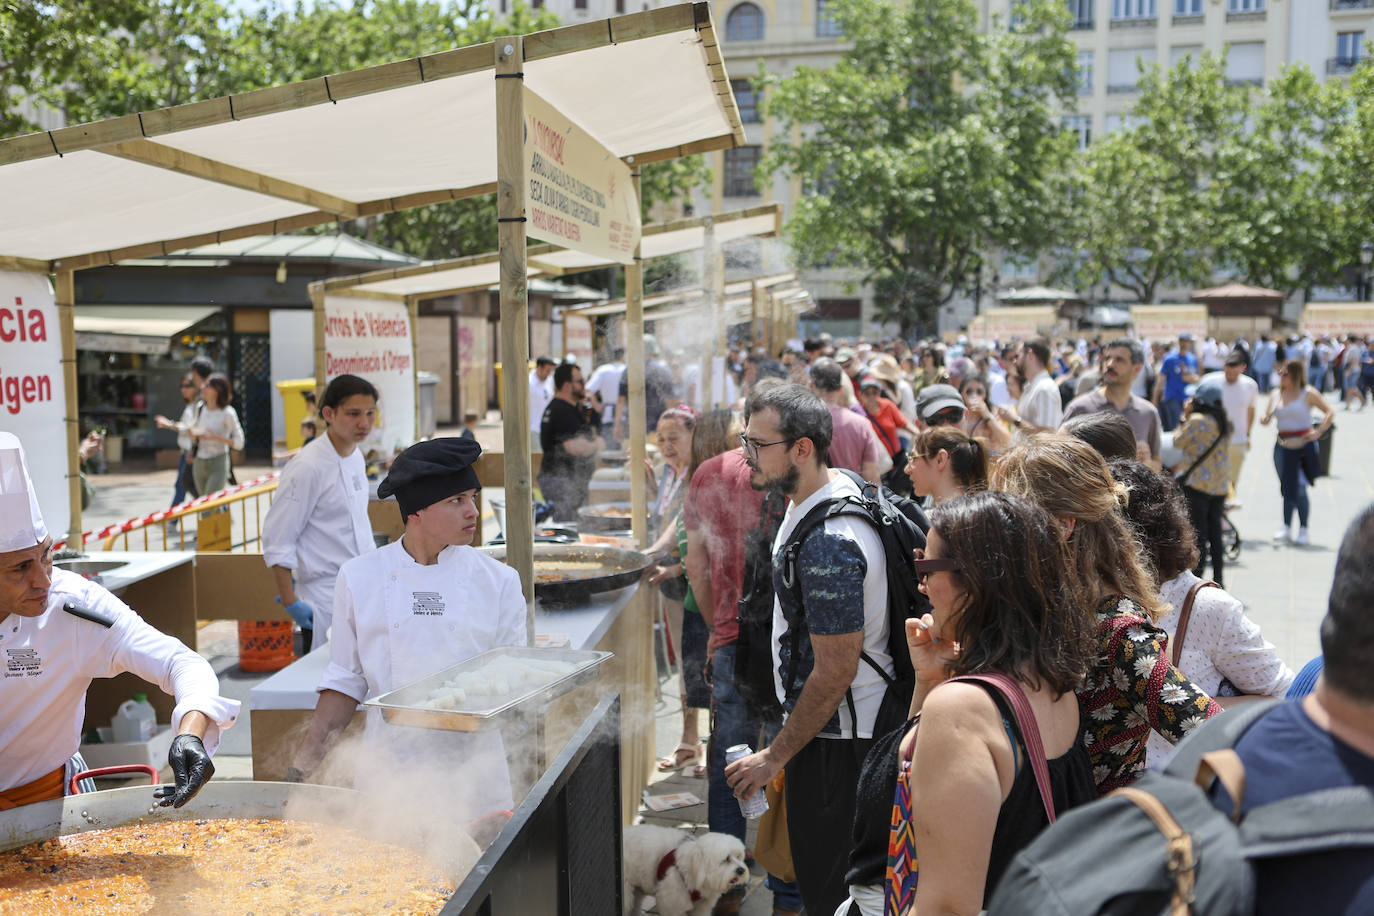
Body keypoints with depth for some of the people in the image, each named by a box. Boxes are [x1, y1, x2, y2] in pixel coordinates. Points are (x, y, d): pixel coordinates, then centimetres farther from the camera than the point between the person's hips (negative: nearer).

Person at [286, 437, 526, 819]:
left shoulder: (498, 580, -1)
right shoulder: (360, 578, 0)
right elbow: (346, 682, 6)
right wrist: (300, 769, 3)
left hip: (472, 768, 0)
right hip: (387, 767, 0)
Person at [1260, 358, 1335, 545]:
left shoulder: (1308, 393, -4)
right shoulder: (1275, 393, 10)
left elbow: (1330, 412, -2)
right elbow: (1267, 417, 15)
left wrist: (1318, 431, -12)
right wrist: (1265, 419, -8)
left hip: (1304, 445, -5)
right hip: (1283, 447, 5)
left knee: (1299, 488, -10)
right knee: (1287, 488, 9)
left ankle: (1303, 529, 2)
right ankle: (1286, 528, 16)